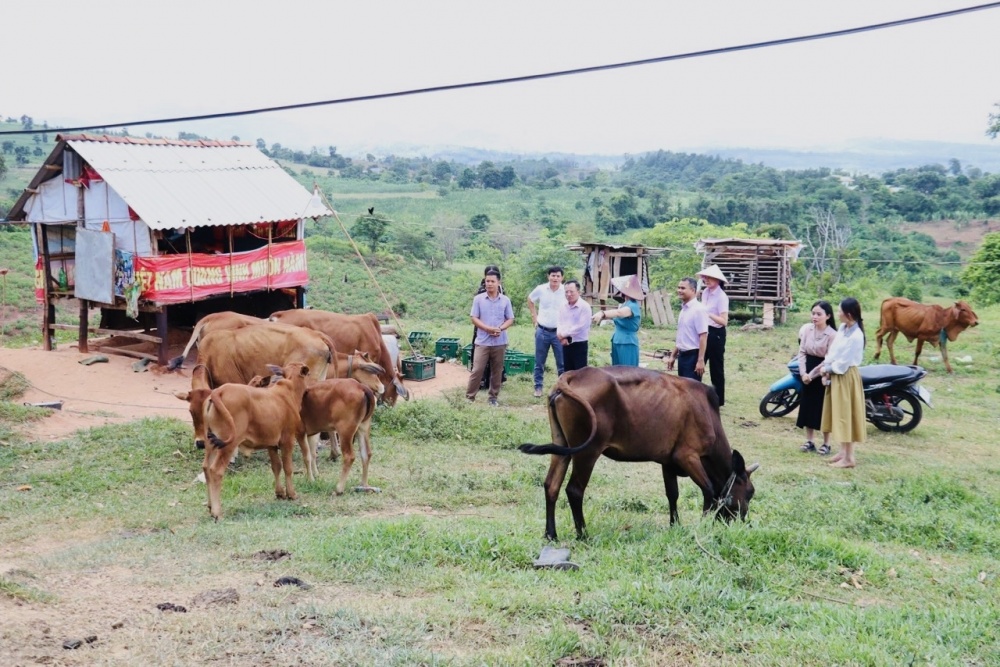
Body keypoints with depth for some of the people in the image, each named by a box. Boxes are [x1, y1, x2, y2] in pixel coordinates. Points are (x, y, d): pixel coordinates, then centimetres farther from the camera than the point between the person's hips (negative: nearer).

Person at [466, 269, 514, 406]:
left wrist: (500, 328, -14)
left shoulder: (505, 300, 3)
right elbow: (474, 318, -3)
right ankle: (469, 397, 3)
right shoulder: (478, 299, -1)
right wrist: (489, 329, -16)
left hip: (500, 342, 2)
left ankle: (493, 397, 19)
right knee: (477, 370, -5)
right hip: (482, 341, -2)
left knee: (497, 372, 8)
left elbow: (510, 320, 6)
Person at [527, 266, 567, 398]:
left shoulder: (566, 291, -7)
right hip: (542, 331, 1)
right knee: (539, 362, 9)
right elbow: (530, 300, 17)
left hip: (559, 332, -1)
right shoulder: (540, 289, -3)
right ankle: (538, 387, 20)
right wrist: (534, 316, 10)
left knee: (562, 363, 1)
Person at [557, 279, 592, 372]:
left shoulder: (584, 306, -13)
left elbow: (580, 327, -20)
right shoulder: (563, 306, 8)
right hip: (566, 345, 7)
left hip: (580, 345, -6)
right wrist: (562, 338, -12)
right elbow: (559, 323, 6)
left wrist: (563, 334, -13)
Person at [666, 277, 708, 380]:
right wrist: (673, 355, 20)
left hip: (693, 356, -9)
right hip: (682, 355, 9)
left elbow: (703, 337, -19)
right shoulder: (684, 309, 12)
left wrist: (700, 360, -23)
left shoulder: (698, 310, -15)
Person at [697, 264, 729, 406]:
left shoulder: (721, 297, -17)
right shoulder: (705, 292, 6)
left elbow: (724, 321, -21)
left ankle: (718, 400, 16)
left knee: (716, 368, 4)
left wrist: (709, 314, -31)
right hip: (704, 331, 7)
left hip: (716, 334, -7)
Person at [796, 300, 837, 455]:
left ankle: (826, 444, 12)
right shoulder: (806, 329, 0)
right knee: (808, 406, 10)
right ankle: (809, 441, 20)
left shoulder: (832, 335, -15)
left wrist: (812, 374, -14)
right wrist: (803, 373, -8)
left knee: (823, 409, 1)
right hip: (807, 373, 5)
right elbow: (802, 352, 3)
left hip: (822, 375, -5)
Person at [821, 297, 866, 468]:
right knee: (839, 415, 15)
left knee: (845, 415, -2)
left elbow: (843, 363, -21)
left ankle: (849, 457, 5)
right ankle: (843, 451, 25)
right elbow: (832, 351, 8)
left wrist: (827, 369, -8)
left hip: (846, 377, -9)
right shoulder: (842, 328, 4)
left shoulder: (856, 336, -23)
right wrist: (827, 370, -4)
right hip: (836, 375, 9)